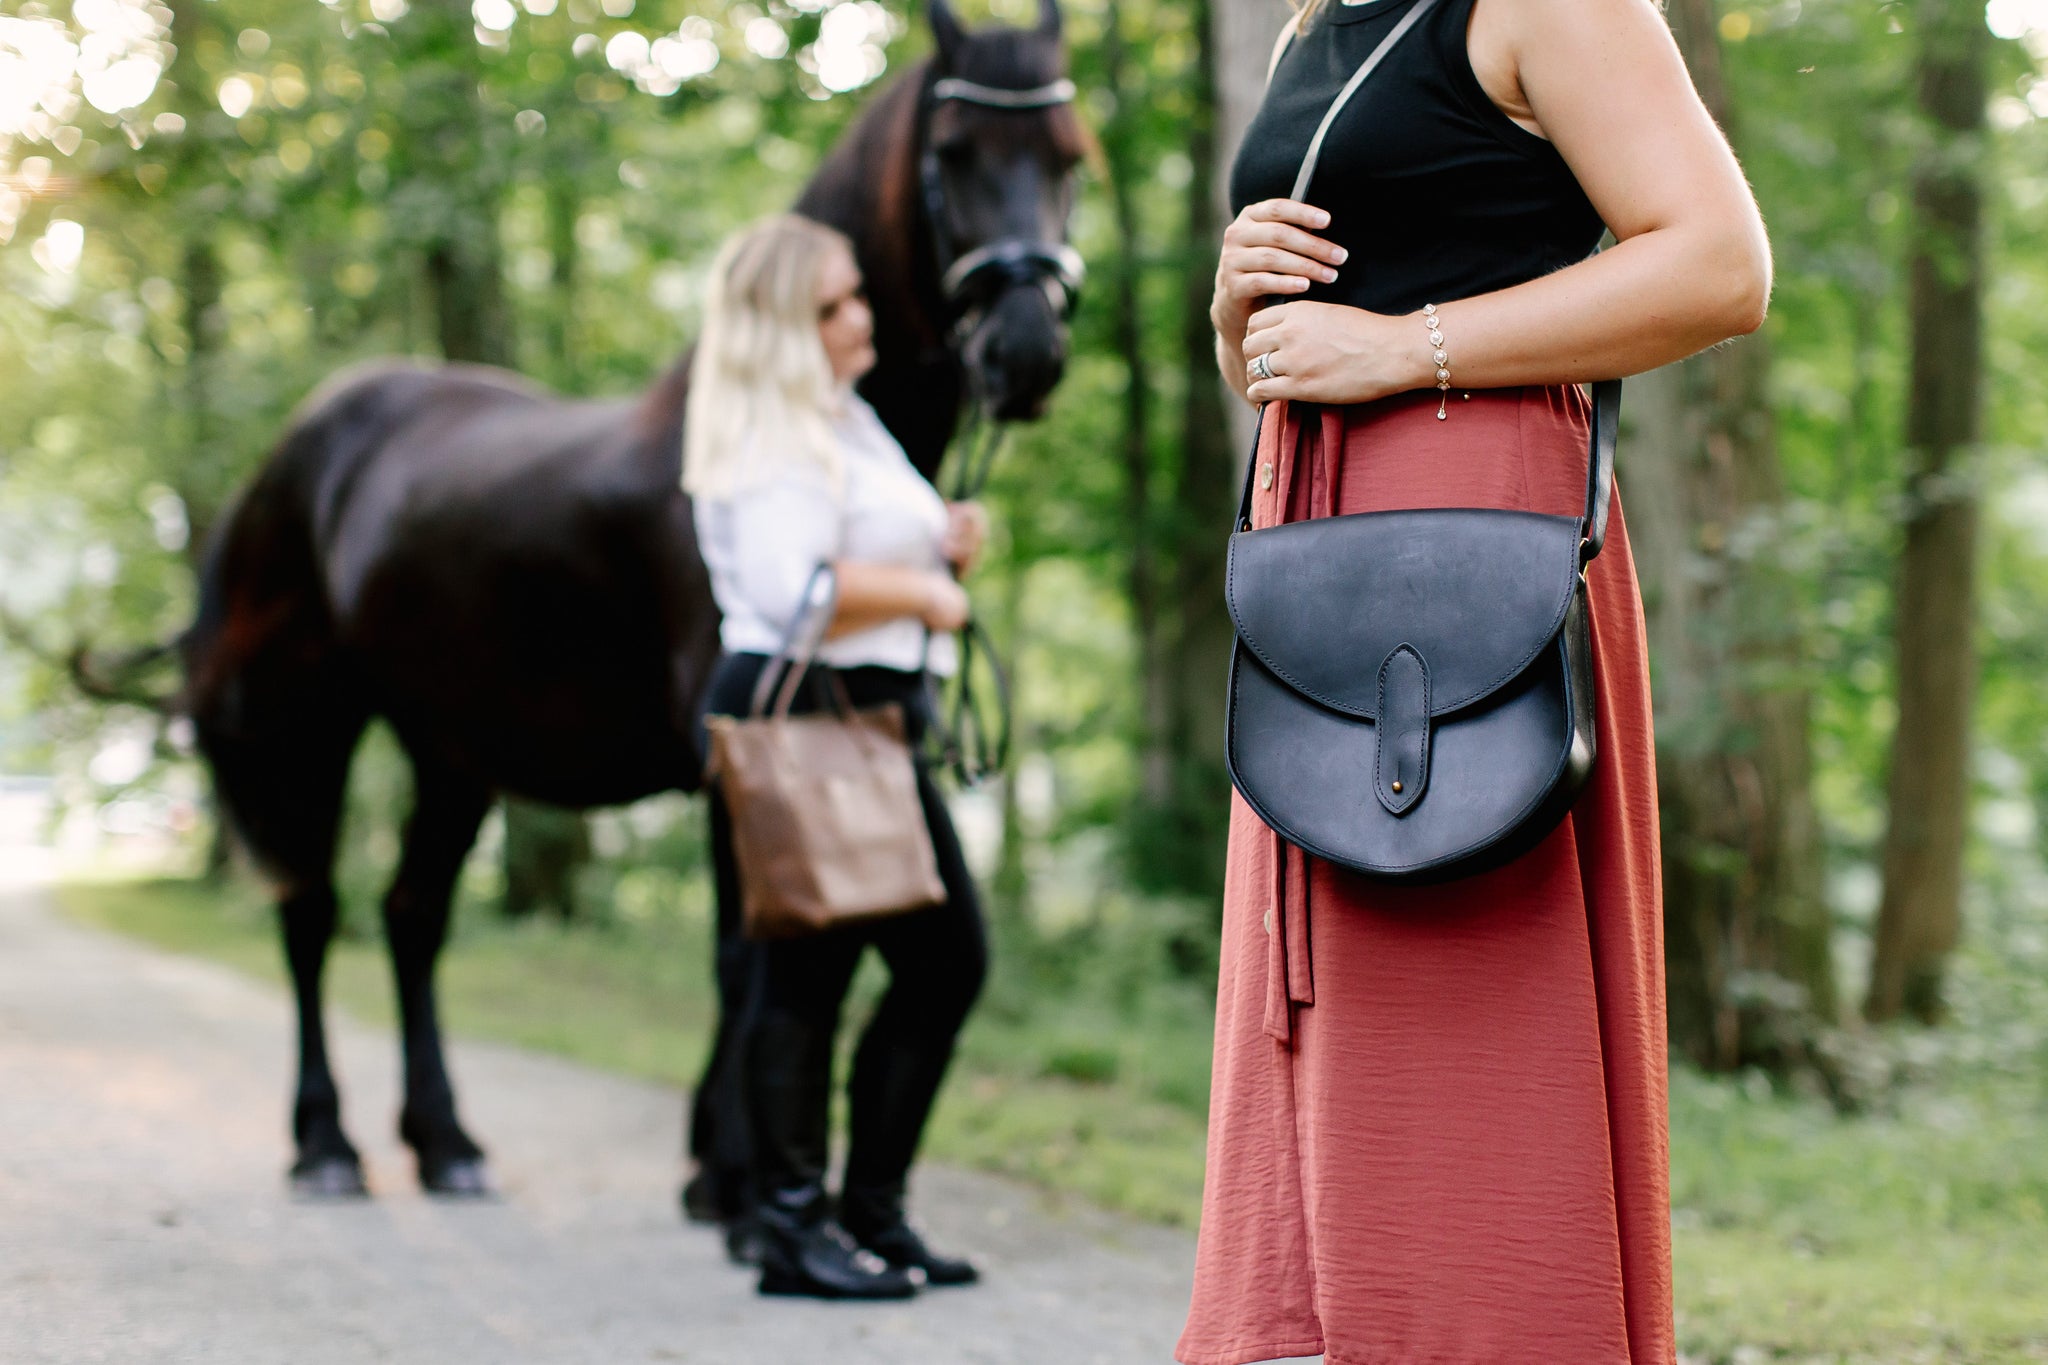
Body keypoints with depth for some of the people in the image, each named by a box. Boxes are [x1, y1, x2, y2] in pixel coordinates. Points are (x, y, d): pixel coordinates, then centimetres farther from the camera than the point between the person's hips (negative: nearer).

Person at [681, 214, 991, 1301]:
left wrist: (948, 542, 10)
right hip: (794, 716, -11)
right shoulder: (772, 440, -12)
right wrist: (923, 590, -14)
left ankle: (872, 1208, 18)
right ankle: (791, 1226, 1)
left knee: (948, 959, 10)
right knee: (801, 971, -6)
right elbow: (797, 589, -25)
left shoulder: (847, 420, 21)